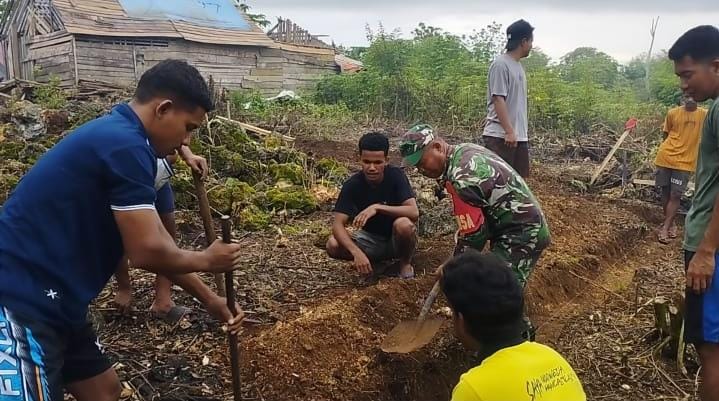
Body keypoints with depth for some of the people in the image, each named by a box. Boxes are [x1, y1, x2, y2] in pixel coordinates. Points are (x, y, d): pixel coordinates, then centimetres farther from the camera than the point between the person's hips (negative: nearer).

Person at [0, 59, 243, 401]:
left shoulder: (117, 137, 12)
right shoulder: (126, 145, -20)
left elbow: (156, 240, 16)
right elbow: (147, 251, -21)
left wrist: (209, 299, 18)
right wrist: (205, 260, 0)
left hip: (47, 300, 10)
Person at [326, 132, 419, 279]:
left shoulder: (396, 175, -20)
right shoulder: (352, 184, -17)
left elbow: (414, 212, -30)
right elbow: (337, 224, -23)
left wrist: (377, 208, -39)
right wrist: (357, 252, -40)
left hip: (397, 239, -2)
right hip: (370, 238, 2)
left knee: (403, 224, -37)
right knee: (333, 245, -24)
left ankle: (405, 263, -6)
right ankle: (374, 261, 4)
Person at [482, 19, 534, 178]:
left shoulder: (517, 65, 17)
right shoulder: (500, 64, -12)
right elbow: (498, 100, -18)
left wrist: (522, 130, 20)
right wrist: (509, 131, -21)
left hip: (519, 135, 9)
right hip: (501, 136, -9)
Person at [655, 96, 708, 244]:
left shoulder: (704, 115, -2)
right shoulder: (672, 113, 0)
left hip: (685, 162, -1)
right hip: (665, 158, 1)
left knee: (675, 196, -4)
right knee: (665, 192, 9)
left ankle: (665, 227, 2)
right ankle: (670, 224, 25)